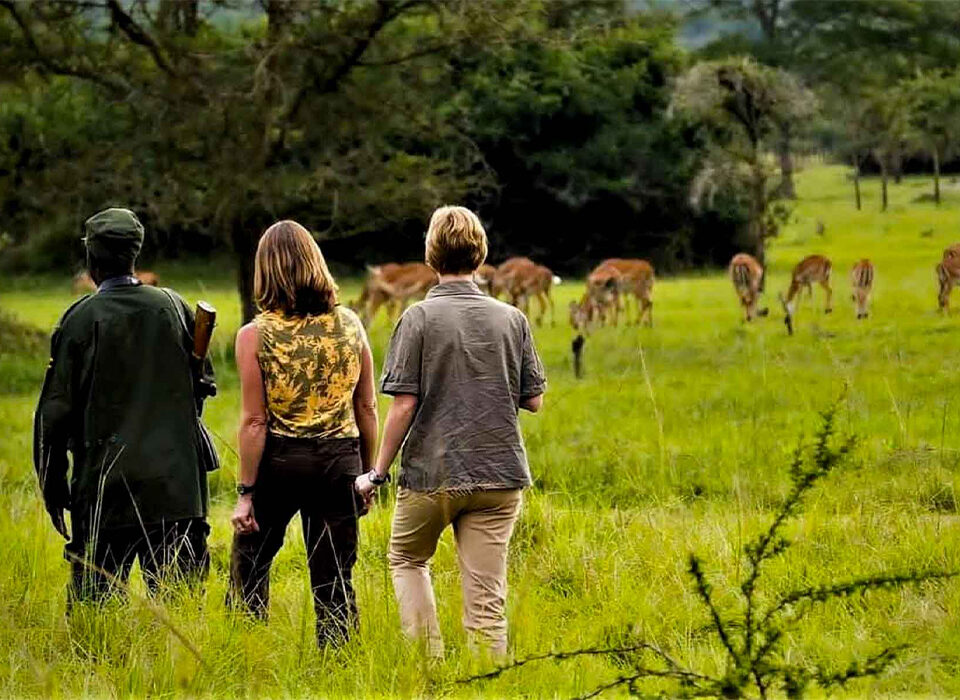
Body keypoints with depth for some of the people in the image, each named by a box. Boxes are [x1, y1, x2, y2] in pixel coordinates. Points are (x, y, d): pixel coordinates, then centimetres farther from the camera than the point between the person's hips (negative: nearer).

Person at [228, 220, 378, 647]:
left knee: (249, 569, 14)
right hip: (339, 459, 2)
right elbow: (367, 409, 4)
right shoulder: (350, 325, 0)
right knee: (334, 580, 8)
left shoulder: (255, 335, -9)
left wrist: (245, 491, -6)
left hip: (280, 459, -2)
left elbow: (255, 421, -10)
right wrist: (367, 473, 15)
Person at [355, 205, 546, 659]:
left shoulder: (419, 318, -8)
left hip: (432, 473, -2)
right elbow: (533, 401, 5)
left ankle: (429, 660, 12)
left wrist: (378, 473, -3)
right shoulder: (512, 319, 2)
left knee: (406, 558, 22)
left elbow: (404, 404, -12)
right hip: (499, 474, 2)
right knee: (486, 598, 4)